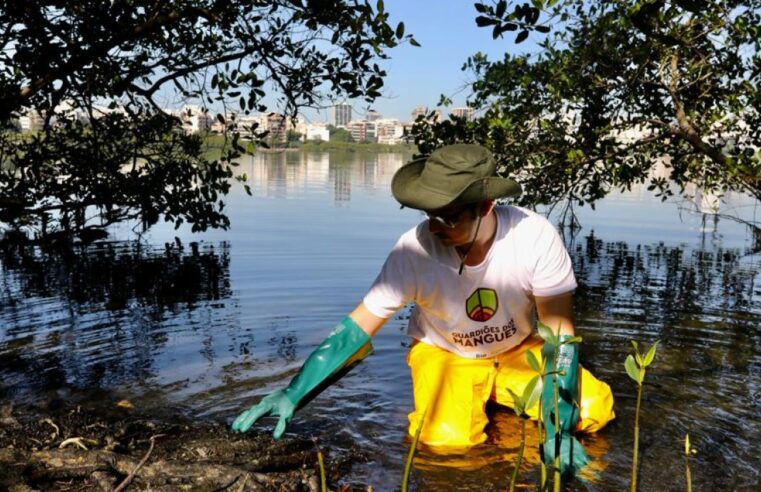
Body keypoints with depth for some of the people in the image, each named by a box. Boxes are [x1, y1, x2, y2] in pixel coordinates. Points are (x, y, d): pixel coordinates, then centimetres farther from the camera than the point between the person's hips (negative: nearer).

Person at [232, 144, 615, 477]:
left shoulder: (535, 237, -29)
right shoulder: (415, 250, -30)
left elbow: (559, 334, -21)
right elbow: (357, 329, -23)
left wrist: (557, 428, -30)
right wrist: (292, 394, -32)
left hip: (520, 351, 2)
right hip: (444, 354, -1)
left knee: (594, 409, -18)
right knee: (447, 439, -27)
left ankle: (500, 393, 10)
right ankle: (479, 398, 9)